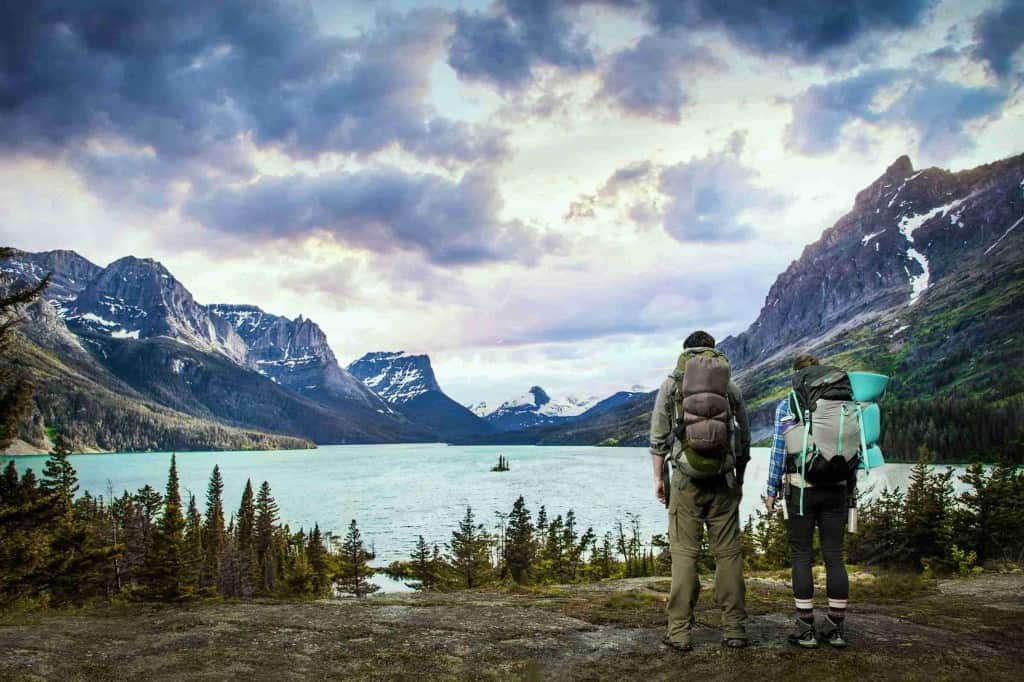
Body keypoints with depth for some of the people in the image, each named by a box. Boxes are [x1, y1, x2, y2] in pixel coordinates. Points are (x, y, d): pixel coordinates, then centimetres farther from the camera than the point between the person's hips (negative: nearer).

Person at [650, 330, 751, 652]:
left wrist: (658, 477, 6)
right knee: (728, 553, 8)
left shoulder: (671, 384, 3)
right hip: (724, 480, 2)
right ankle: (734, 629, 13)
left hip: (686, 480, -2)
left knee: (684, 553, 1)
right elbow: (744, 441, 14)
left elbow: (658, 436, 0)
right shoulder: (731, 388, 9)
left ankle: (680, 631, 2)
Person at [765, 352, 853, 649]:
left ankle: (806, 629, 4)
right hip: (837, 488, 3)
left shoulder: (786, 407, -2)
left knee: (801, 556, 3)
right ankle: (836, 628, 13)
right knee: (834, 556, 8)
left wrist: (771, 490, 2)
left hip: (801, 488, -3)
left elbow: (779, 450, -4)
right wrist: (850, 488, 16)